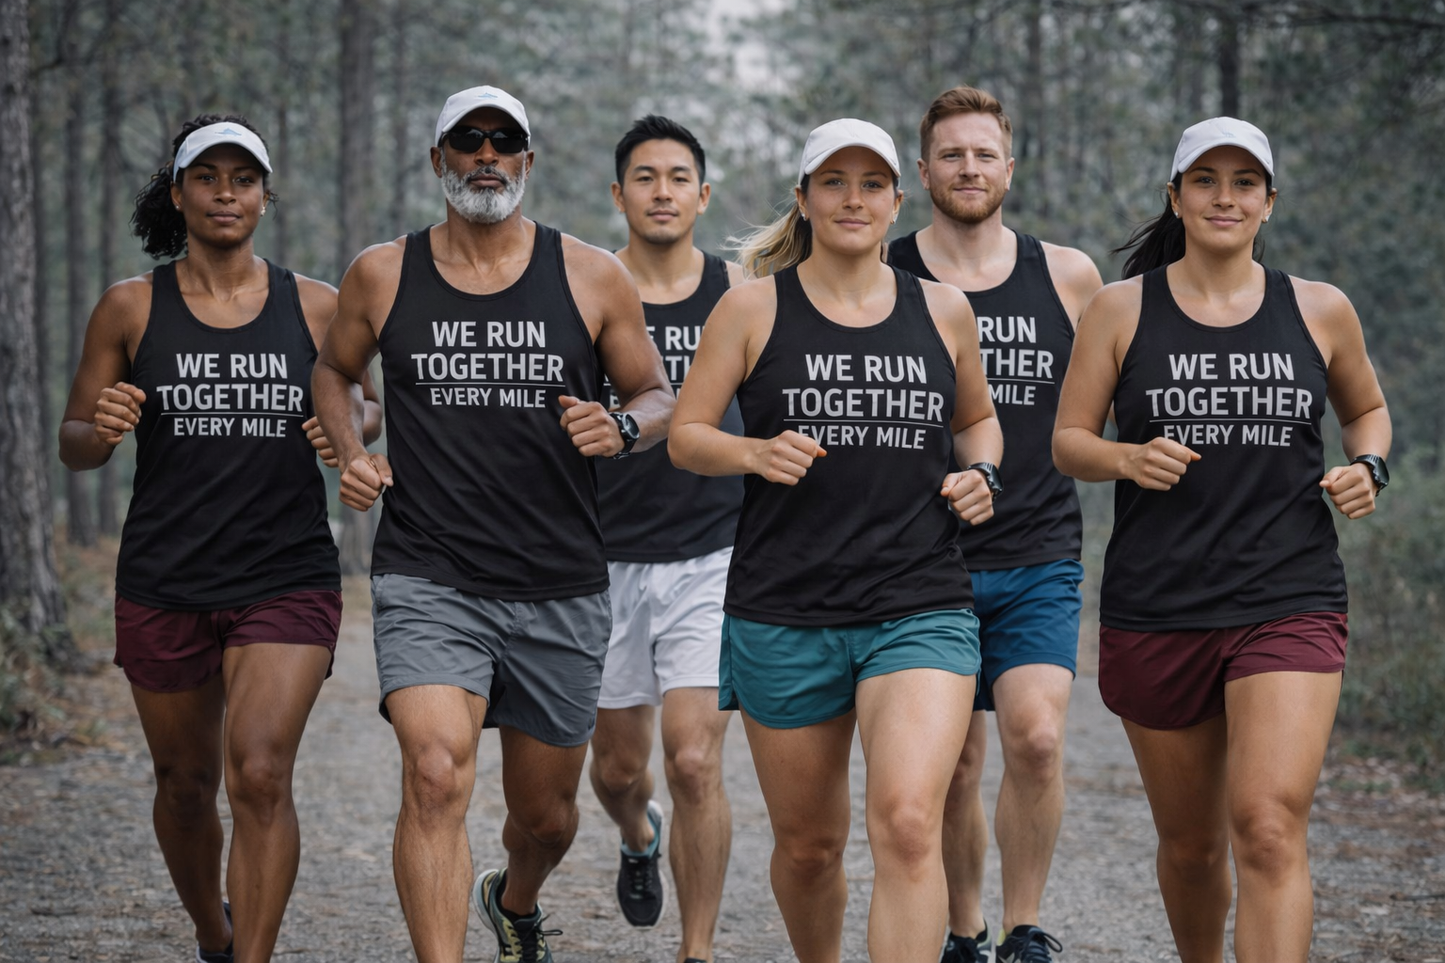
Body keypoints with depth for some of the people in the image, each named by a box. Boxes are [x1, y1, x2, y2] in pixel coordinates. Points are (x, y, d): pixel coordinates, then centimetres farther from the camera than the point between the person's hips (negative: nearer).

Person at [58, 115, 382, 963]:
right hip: (164, 586, 1)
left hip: (289, 581, -1)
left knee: (260, 775, -17)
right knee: (186, 783, 14)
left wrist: (351, 429, -6)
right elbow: (75, 448, 6)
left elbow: (368, 408, 17)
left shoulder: (317, 309, 2)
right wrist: (101, 429, -18)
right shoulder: (131, 308, 1)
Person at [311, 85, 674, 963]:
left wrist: (621, 428, -12)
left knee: (547, 815, 15)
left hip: (561, 593, 2)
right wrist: (350, 454, 2)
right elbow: (334, 371, 21)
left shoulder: (592, 279, 2)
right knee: (438, 775, -25)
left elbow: (660, 397, 11)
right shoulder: (382, 275, 4)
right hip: (428, 583, -1)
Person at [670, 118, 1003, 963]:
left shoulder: (943, 310, 8)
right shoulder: (755, 307, 2)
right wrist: (756, 453, -16)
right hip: (784, 612, 0)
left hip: (921, 607, 0)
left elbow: (978, 418, 25)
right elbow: (685, 436, 3)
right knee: (808, 844, 12)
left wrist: (981, 473, 4)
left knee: (909, 824, -20)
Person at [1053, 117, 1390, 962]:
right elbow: (1068, 441, 4)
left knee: (1270, 831, -18)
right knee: (1191, 843, 13)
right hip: (1155, 612, 1)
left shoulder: (1320, 312, 6)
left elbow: (1368, 408, 22)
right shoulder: (1123, 309, 4)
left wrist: (1367, 467, 1)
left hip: (1289, 606, -1)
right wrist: (1130, 459, -17)